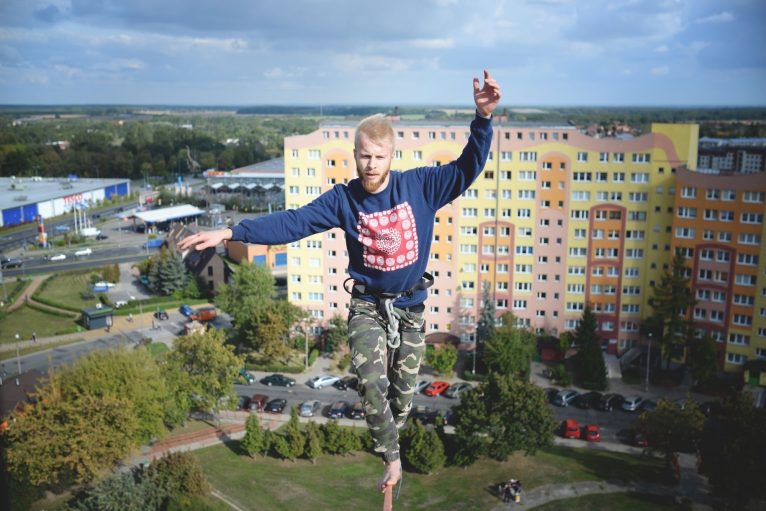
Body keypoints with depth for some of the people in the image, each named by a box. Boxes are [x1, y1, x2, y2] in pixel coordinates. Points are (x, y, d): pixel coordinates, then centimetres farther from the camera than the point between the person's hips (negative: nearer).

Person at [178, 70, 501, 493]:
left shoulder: (420, 185, -11)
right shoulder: (343, 198, -9)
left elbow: (467, 168, -14)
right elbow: (291, 223, -13)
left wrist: (483, 118, -30)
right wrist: (231, 232, -22)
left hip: (410, 307, 1)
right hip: (367, 306, -1)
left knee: (403, 393, 8)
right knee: (371, 382, -17)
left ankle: (387, 442, 38)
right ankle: (392, 458, 5)